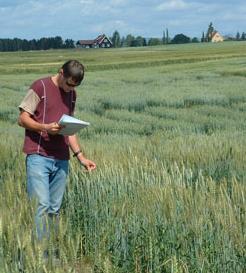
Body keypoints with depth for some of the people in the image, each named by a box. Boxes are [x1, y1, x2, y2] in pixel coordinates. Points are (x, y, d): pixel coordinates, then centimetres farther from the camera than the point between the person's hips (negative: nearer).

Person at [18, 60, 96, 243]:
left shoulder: (72, 94, 17)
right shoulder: (40, 87, -2)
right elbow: (22, 119, -4)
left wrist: (81, 156, 12)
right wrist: (45, 127, -21)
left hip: (61, 160, 6)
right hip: (38, 157, -6)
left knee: (54, 209, 3)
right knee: (41, 205, -14)